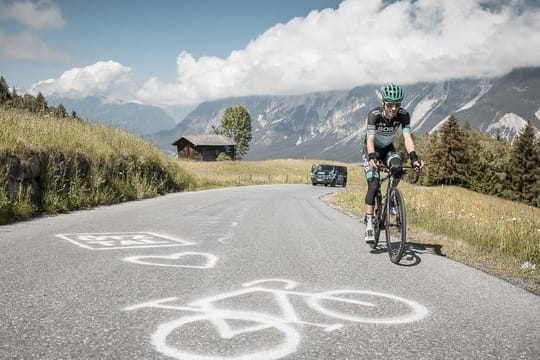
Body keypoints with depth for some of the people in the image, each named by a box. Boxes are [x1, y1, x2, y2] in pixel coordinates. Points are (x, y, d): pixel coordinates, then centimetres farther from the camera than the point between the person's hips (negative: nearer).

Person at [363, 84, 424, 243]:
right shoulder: (374, 114, -31)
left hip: (388, 148, 3)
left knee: (398, 167, -30)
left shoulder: (403, 115, -22)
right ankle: (369, 224, -14)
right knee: (373, 185, -19)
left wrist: (414, 157, -48)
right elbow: (370, 139, -41)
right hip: (372, 149, -3)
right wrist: (372, 158, -59)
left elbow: (407, 137, -31)